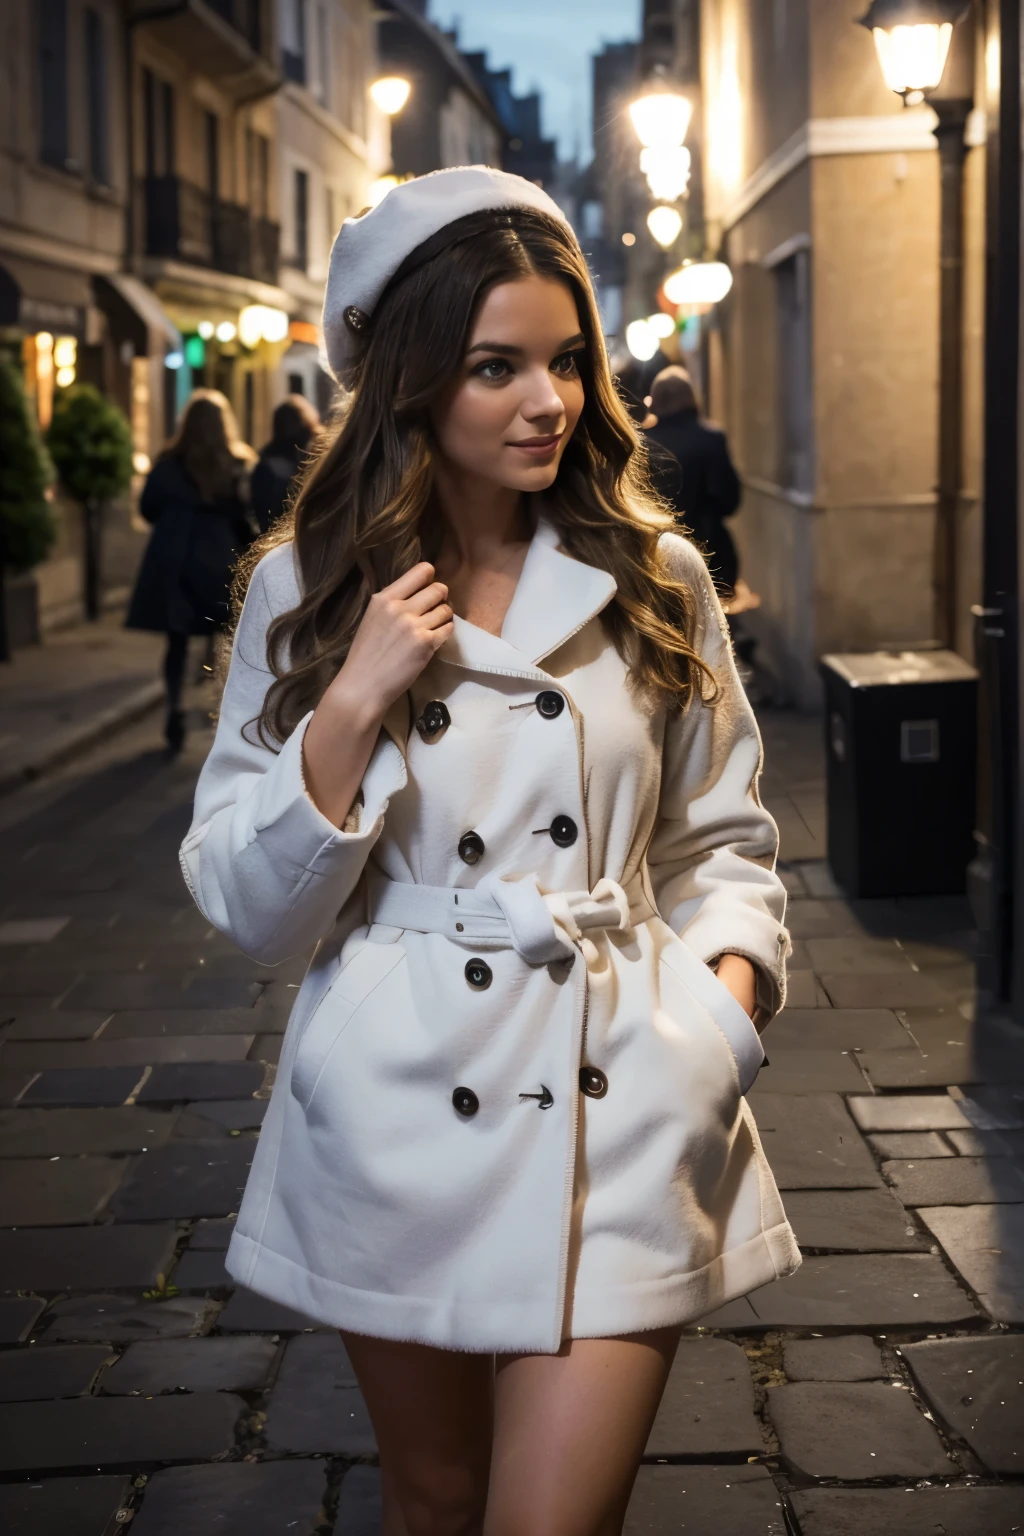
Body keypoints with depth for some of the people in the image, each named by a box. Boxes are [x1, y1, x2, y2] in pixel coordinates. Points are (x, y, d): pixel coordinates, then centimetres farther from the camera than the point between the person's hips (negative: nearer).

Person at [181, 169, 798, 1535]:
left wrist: (729, 982, -10)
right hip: (400, 1113, 1)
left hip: (618, 1105, 0)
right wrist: (353, 707, -15)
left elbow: (719, 841, 10)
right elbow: (251, 913, -3)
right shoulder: (308, 589, -1)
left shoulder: (653, 580, 1)